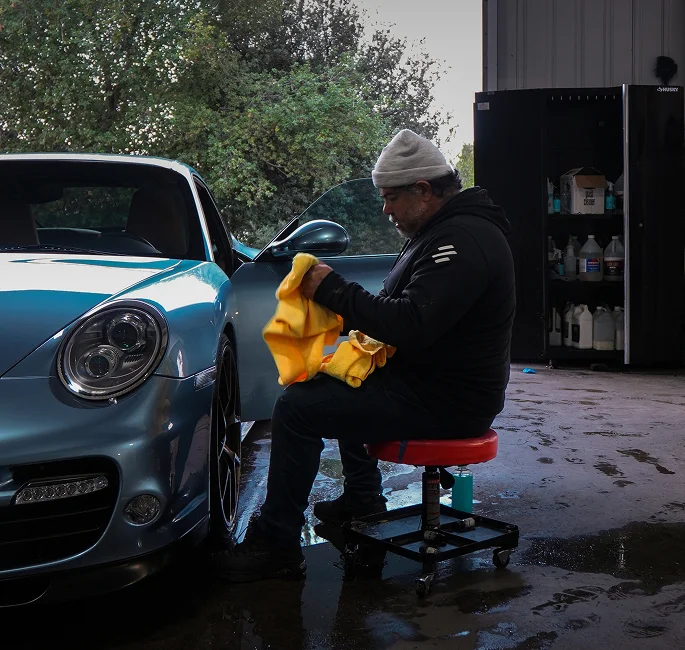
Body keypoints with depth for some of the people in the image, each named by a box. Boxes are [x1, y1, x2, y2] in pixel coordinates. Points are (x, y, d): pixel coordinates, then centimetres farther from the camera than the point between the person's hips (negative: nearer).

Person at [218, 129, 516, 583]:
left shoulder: (462, 241, -21)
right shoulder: (446, 230, 14)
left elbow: (410, 325, -30)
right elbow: (407, 308, 23)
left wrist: (333, 290, -21)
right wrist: (342, 302, 7)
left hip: (445, 401, -11)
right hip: (430, 378, 11)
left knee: (297, 409, -16)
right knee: (332, 381, 30)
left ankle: (276, 545, -7)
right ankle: (362, 497, 34)